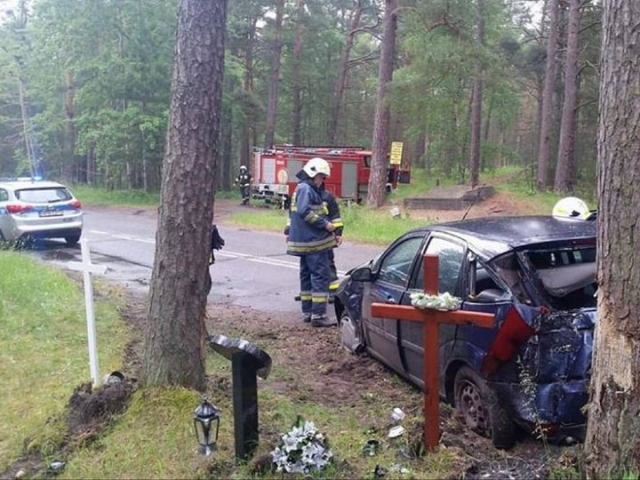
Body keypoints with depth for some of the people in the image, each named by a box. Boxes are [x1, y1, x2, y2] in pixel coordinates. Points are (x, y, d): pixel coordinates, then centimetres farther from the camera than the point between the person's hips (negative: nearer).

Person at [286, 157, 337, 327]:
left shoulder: (302, 188, 18)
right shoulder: (306, 189, -13)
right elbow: (304, 212, -25)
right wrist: (325, 224, -20)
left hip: (305, 240, 11)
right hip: (313, 240, -11)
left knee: (307, 275, 14)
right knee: (320, 275, -10)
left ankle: (307, 311, 20)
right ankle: (318, 315, -11)